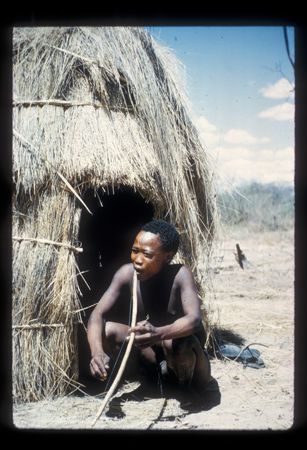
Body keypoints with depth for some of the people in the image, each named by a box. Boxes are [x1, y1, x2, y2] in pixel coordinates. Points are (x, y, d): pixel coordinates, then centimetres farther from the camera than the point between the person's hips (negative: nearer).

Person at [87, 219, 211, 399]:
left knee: (178, 341, -37)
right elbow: (98, 315, -22)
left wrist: (158, 334, -60)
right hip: (155, 352, 4)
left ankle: (185, 388, -4)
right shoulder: (127, 273, -16)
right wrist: (98, 353, -41)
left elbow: (194, 319, -41)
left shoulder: (180, 275, -27)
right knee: (108, 330, -16)